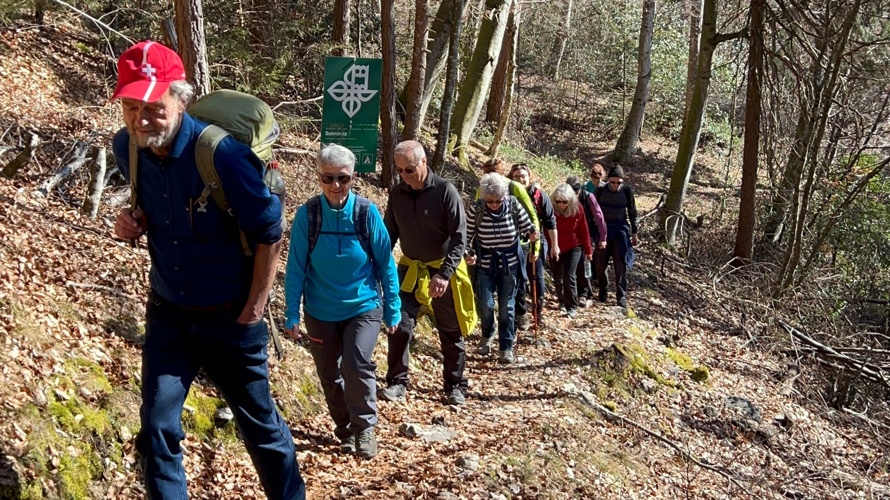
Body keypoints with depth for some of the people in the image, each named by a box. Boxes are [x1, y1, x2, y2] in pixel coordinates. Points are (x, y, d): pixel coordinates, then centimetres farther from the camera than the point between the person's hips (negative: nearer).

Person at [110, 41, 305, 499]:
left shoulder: (221, 154, -25)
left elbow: (268, 233, -16)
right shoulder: (127, 148, -7)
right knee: (157, 427, 3)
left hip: (228, 317, -4)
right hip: (167, 313, 4)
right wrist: (136, 223, -9)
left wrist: (253, 311, -13)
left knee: (258, 423, 11)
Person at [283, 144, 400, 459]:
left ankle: (365, 427, 3)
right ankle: (345, 429, 32)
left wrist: (392, 309, -1)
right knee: (329, 374, 11)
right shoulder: (307, 214, -12)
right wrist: (292, 314, -6)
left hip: (363, 307, -2)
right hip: (321, 312, 2)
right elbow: (296, 268, -6)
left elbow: (386, 264, -4)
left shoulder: (367, 213, -12)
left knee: (357, 364, -19)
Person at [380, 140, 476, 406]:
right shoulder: (397, 193, -3)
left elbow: (460, 237, -18)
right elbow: (389, 234, 7)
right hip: (410, 270, 3)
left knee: (451, 333, 8)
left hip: (444, 270, -3)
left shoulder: (445, 191, -17)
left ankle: (456, 385, 23)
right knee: (399, 325, -4)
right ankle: (397, 382, 9)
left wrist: (444, 274, -26)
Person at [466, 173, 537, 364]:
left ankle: (506, 347, 17)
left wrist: (532, 233, -23)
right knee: (485, 304, -3)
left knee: (506, 306, 4)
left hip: (510, 263, 0)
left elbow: (526, 226, 0)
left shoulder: (513, 205, -11)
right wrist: (468, 253, -20)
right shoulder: (475, 209, -14)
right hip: (485, 264, 0)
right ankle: (487, 336, 28)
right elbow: (467, 235, -4)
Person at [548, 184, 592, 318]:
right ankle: (562, 302, 34)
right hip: (554, 248, 2)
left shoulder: (577, 208, -15)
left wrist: (588, 249, -3)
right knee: (557, 277, 12)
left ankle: (572, 307, 1)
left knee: (569, 276, -10)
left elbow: (584, 230, -7)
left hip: (573, 247, -2)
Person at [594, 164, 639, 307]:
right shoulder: (601, 191, -8)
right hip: (603, 230, 1)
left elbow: (632, 213, 1)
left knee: (621, 264, -6)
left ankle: (621, 296, 0)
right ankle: (603, 290, 25)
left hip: (620, 230, -1)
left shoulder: (627, 191, -9)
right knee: (600, 264, 3)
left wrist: (634, 234, 3)